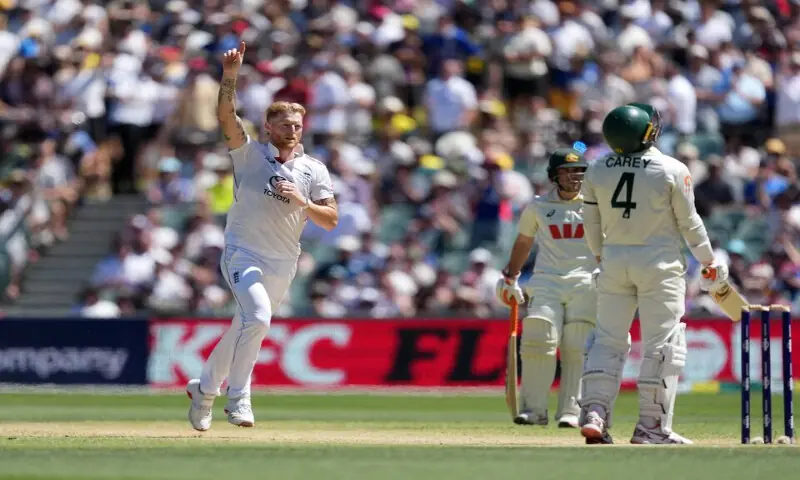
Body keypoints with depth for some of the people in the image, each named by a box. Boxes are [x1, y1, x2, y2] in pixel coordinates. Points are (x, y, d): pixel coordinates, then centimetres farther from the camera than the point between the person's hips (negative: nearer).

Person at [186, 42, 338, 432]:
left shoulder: (314, 171, 6)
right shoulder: (250, 154, -2)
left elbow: (331, 220, -1)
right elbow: (227, 117, -18)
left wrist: (302, 202, -19)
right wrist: (229, 77, -33)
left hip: (283, 264, 4)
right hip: (243, 254, -4)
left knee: (246, 328, 12)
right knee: (257, 316, -26)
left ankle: (205, 388, 35)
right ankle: (238, 397, -18)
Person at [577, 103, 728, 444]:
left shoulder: (597, 171, 0)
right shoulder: (672, 171, -10)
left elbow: (592, 225, 7)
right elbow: (689, 222, -5)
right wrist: (710, 263, 8)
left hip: (614, 260, 4)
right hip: (660, 263, -4)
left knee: (608, 338, 11)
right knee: (662, 343, 1)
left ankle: (594, 412, 0)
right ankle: (652, 425, -2)